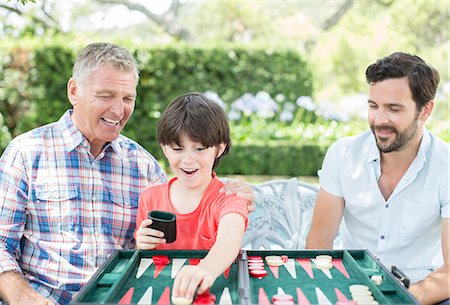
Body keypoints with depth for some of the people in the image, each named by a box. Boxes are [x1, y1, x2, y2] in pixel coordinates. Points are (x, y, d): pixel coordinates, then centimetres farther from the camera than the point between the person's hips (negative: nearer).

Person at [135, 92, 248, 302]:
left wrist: (207, 269, -49)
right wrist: (142, 247, -9)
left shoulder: (228, 198, -6)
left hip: (214, 289, -2)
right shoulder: (149, 198, 4)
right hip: (160, 291, 2)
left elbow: (230, 237, -29)